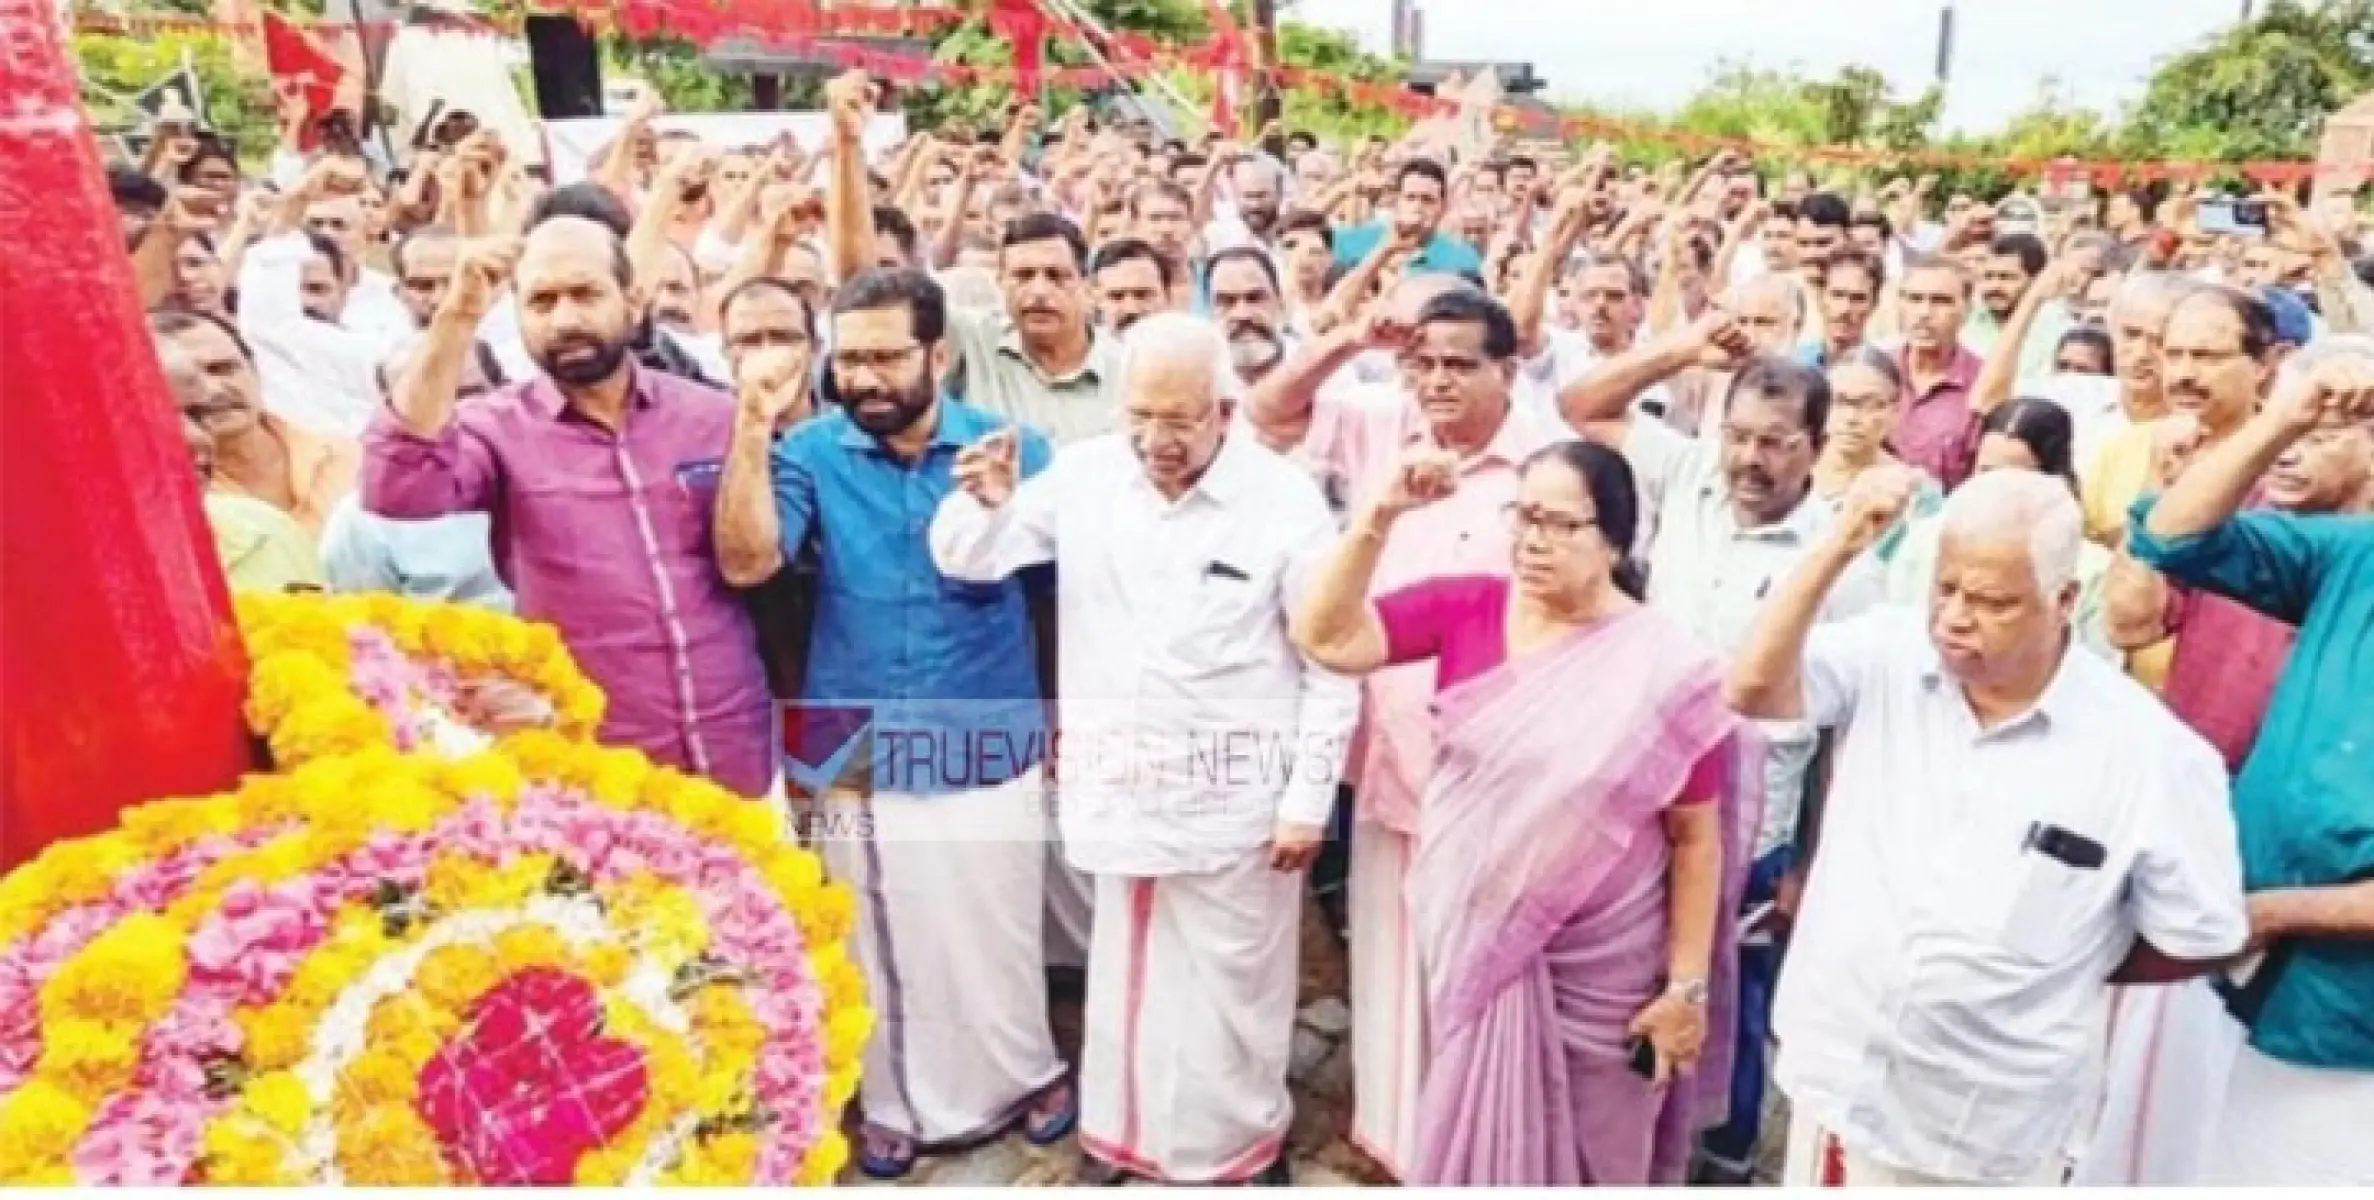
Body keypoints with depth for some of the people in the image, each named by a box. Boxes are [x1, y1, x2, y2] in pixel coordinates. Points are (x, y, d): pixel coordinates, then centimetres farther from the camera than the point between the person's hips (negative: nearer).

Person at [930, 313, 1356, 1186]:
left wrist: (1308, 797, -8)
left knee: (1231, 990, 13)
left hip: (1236, 800, -3)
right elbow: (965, 559, 3)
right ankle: (1133, 1133, 41)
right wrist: (986, 502, -19)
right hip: (1121, 788, 3)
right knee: (1129, 977, 19)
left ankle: (1243, 1142, 36)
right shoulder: (1084, 473, -3)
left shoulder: (1285, 499, -12)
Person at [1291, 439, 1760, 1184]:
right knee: (1474, 1136, 21)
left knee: (1579, 1151, 18)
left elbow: (1696, 839, -8)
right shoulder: (1466, 608, -6)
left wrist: (1686, 987, -6)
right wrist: (1380, 516, -22)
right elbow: (1325, 638, -12)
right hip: (1470, 942, 3)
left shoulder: (1667, 667, -14)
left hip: (1598, 969, -2)